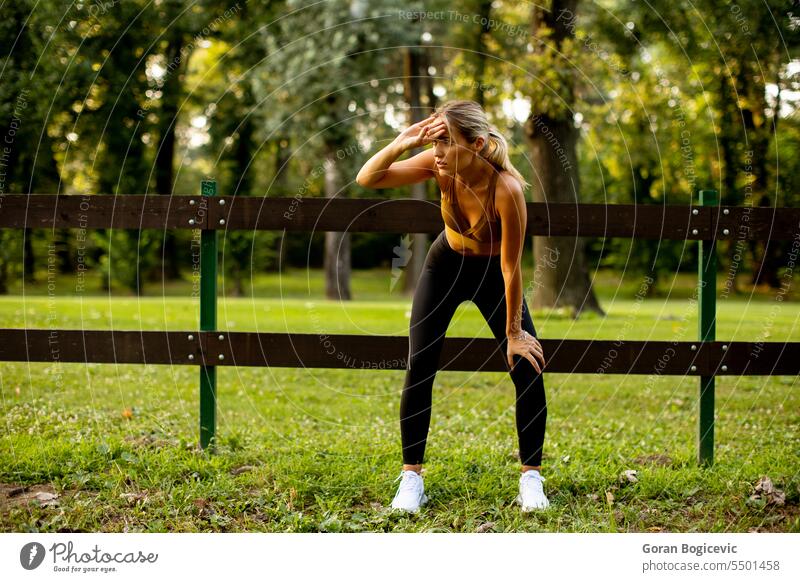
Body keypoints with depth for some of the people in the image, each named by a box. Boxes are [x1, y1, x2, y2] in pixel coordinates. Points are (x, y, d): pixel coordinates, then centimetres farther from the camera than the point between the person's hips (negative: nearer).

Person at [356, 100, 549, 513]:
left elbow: (511, 268, -27)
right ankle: (411, 478, 3)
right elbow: (366, 180, -24)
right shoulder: (440, 167, -27)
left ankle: (531, 478, 6)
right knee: (419, 367, -8)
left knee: (528, 369, -11)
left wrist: (513, 332, -19)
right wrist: (403, 143, -41)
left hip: (493, 273, -2)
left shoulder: (506, 188, -37)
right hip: (446, 264, 3)